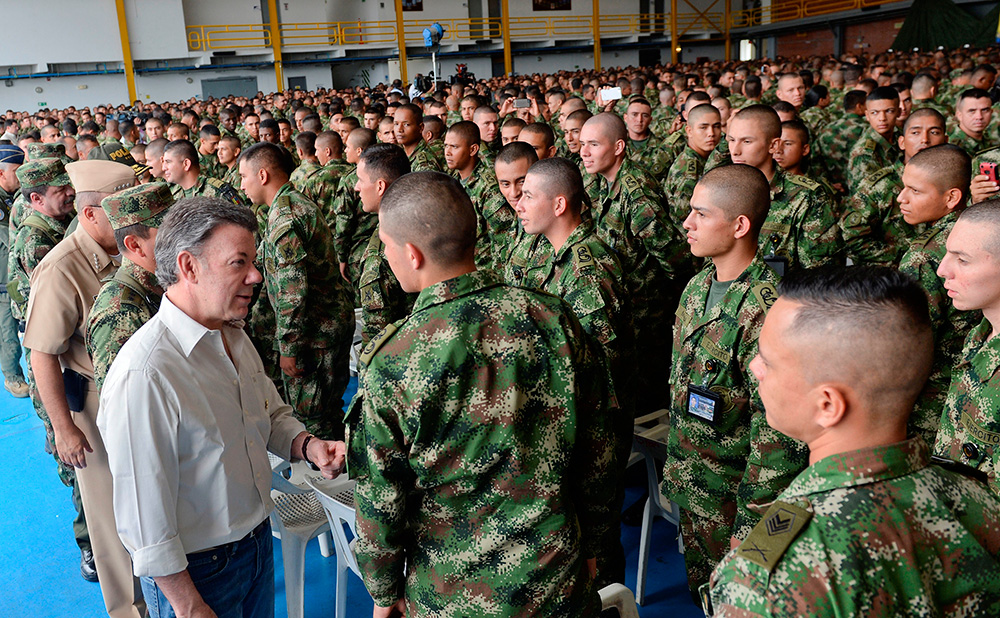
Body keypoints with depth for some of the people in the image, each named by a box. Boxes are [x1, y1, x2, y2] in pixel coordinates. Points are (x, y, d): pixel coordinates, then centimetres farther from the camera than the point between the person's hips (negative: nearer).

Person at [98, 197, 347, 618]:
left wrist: (308, 446, -6)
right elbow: (144, 515, -24)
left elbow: (273, 416, 14)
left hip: (258, 543, 8)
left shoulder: (234, 336, 0)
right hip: (197, 570, -8)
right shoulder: (144, 373, -27)